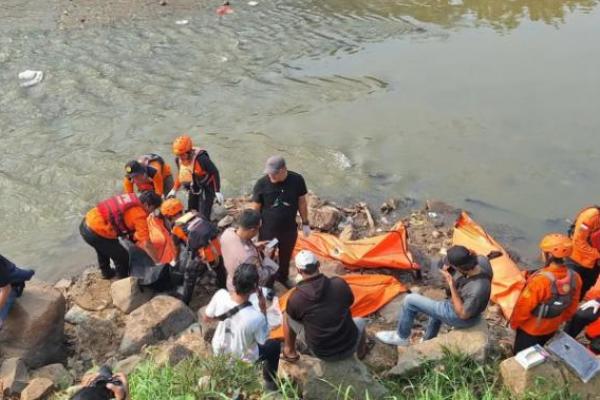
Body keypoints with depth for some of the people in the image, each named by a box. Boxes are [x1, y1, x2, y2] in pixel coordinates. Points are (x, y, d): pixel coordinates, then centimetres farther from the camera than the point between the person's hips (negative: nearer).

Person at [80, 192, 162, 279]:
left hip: (86, 224, 9)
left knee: (103, 249, 36)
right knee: (122, 256, 10)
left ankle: (106, 272, 58)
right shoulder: (139, 215, -13)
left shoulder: (131, 198, 9)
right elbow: (146, 244, -11)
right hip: (95, 233, -9)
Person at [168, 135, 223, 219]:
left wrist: (217, 191, -21)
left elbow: (214, 172, -22)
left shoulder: (201, 158, -32)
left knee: (203, 216, -12)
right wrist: (174, 190, 14)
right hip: (193, 189, 7)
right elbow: (180, 175, 11)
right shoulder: (178, 159, -9)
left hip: (206, 188, -7)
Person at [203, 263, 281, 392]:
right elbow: (263, 341, -16)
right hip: (242, 360, -4)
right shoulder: (256, 317, -39)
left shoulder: (220, 295, -29)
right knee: (275, 345, 23)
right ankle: (270, 382, 41)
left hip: (218, 350, 4)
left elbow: (206, 318, -9)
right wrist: (263, 309, -19)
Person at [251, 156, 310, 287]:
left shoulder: (297, 180, -17)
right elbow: (255, 209, -10)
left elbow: (302, 202, -2)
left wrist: (305, 223, 4)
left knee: (286, 256, 26)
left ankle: (283, 277, 55)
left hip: (289, 229, 2)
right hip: (267, 230, -2)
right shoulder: (262, 184, -21)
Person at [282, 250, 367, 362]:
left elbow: (293, 316, 3)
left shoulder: (296, 297, -20)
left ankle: (290, 352, 33)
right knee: (360, 321, 35)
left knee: (287, 316, 15)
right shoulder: (339, 283, -17)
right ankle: (361, 352, 59)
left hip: (320, 353, -1)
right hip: (348, 348, 1)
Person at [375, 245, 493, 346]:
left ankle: (402, 337, 20)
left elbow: (462, 314, -26)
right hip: (464, 305, 8)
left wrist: (451, 285, -31)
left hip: (458, 316, -8)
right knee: (435, 310, 36)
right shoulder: (482, 260, -23)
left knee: (410, 301, -2)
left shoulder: (477, 290, -41)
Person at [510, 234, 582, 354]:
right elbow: (572, 307, -1)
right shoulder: (574, 277, -17)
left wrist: (514, 323, -7)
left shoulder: (540, 280, -37)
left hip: (530, 329, -5)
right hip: (552, 328, 6)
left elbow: (524, 306, -25)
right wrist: (560, 320, 17)